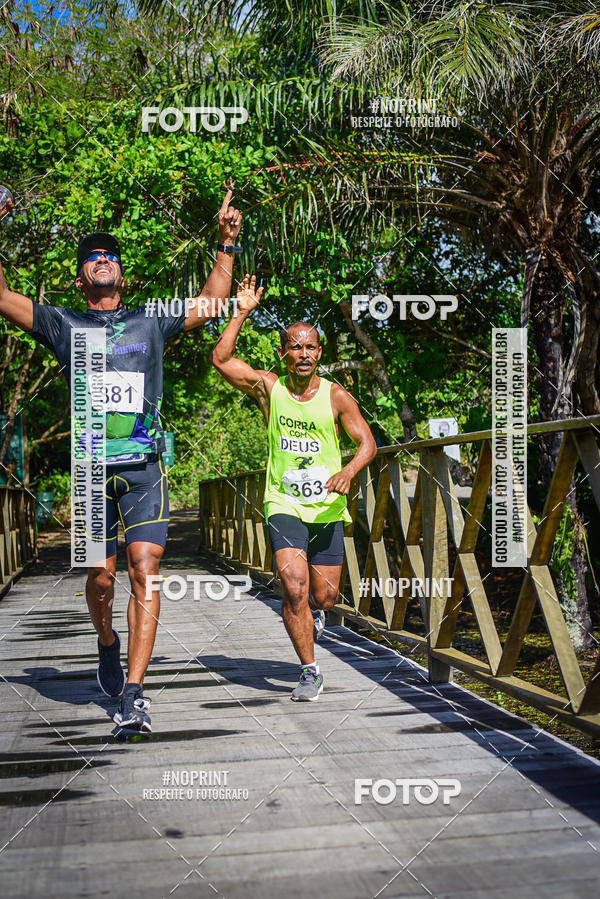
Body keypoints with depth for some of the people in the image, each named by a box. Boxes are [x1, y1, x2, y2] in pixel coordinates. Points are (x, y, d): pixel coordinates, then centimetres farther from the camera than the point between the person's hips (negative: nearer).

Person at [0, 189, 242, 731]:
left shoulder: (152, 322, 17)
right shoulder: (64, 324, 14)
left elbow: (211, 303, 21)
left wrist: (226, 244, 15)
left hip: (144, 467, 0)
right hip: (92, 468, 0)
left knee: (145, 571, -11)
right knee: (101, 577, 4)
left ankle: (133, 693, -10)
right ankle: (108, 643, 37)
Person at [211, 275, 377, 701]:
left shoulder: (335, 396, -2)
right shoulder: (269, 387, -1)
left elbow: (368, 442, -2)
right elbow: (221, 359, -10)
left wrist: (349, 470, -21)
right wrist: (242, 312, -15)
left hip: (328, 507, 1)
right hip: (284, 505, -1)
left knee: (325, 596, 7)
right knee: (294, 586, -18)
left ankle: (312, 609, 47)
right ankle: (311, 673, -2)